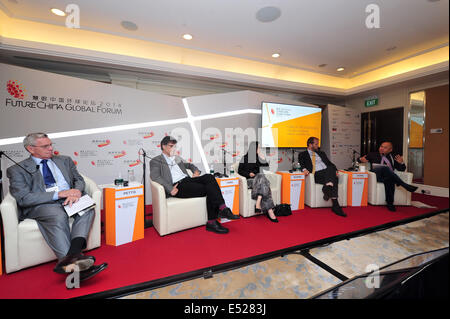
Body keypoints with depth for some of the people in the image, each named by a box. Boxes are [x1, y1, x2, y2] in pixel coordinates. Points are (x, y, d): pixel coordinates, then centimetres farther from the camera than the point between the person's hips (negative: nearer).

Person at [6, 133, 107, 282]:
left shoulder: (65, 160, 21)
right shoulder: (17, 170, 8)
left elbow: (79, 180, 16)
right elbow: (24, 198, -5)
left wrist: (76, 192, -9)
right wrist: (58, 194, -17)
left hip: (69, 200, 4)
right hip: (40, 206, -3)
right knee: (58, 215, -37)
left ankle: (72, 255, -44)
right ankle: (73, 263, -44)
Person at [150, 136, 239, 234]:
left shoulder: (177, 158, 29)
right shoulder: (156, 161, 8)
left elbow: (190, 165, 38)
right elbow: (154, 176, -9)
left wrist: (196, 171, 12)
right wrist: (170, 189, -22)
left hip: (188, 179, 6)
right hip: (178, 186, -6)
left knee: (209, 177, -24)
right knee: (209, 189, -25)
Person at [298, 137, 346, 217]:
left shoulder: (321, 153, 31)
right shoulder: (303, 154, 17)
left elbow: (330, 163, 23)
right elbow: (301, 164, 1)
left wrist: (335, 170, 2)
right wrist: (304, 169, -23)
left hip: (328, 172, 4)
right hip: (316, 174, -4)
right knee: (333, 179, -33)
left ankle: (327, 189, -49)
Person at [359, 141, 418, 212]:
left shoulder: (393, 157, 25)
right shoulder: (373, 155, 22)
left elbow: (402, 169, 23)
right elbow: (359, 159, 20)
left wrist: (401, 163, 0)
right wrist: (361, 159, -7)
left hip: (389, 176, 2)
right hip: (377, 175, -1)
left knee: (389, 180, -37)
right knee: (385, 168, -35)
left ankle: (390, 203, -33)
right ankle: (405, 185, -33)